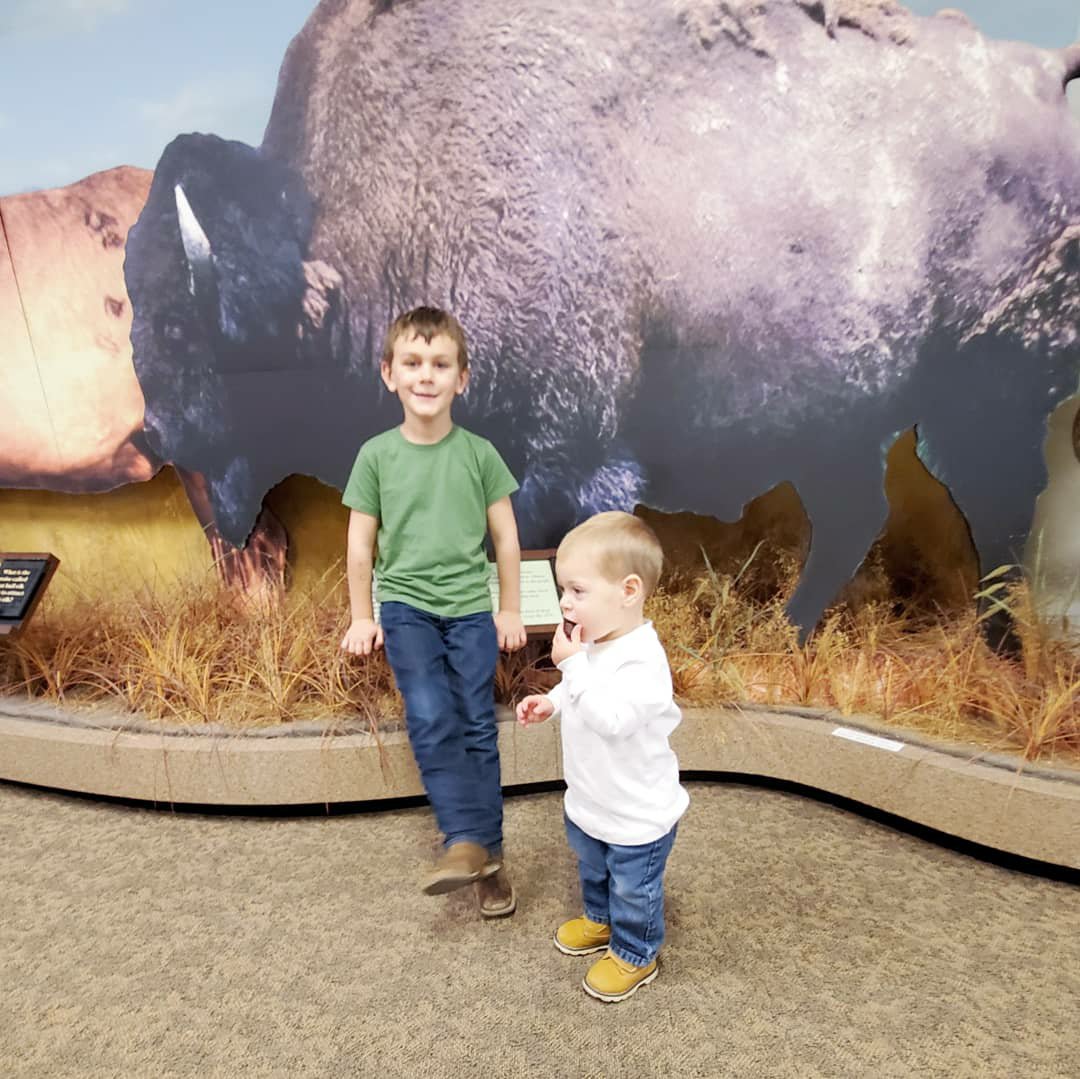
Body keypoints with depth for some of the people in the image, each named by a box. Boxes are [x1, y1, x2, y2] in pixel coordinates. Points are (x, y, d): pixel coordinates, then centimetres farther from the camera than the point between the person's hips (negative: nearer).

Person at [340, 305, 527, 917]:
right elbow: (361, 543, 5)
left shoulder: (479, 453, -2)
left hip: (470, 608, 0)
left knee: (478, 728, 3)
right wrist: (362, 617, 7)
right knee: (430, 718, -16)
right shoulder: (377, 455, -2)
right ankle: (468, 842, -8)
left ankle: (488, 852, 15)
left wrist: (511, 612, 7)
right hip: (405, 607, 0)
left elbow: (506, 537, 4)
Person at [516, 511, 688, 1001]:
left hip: (637, 814, -8)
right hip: (588, 800, 9)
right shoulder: (594, 641, -7)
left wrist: (573, 665, -39)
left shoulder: (641, 661, -35)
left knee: (634, 889, 17)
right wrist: (551, 701, -4)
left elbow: (611, 717, -41)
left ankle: (634, 955, 41)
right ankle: (600, 919, 58)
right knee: (593, 868, 32)